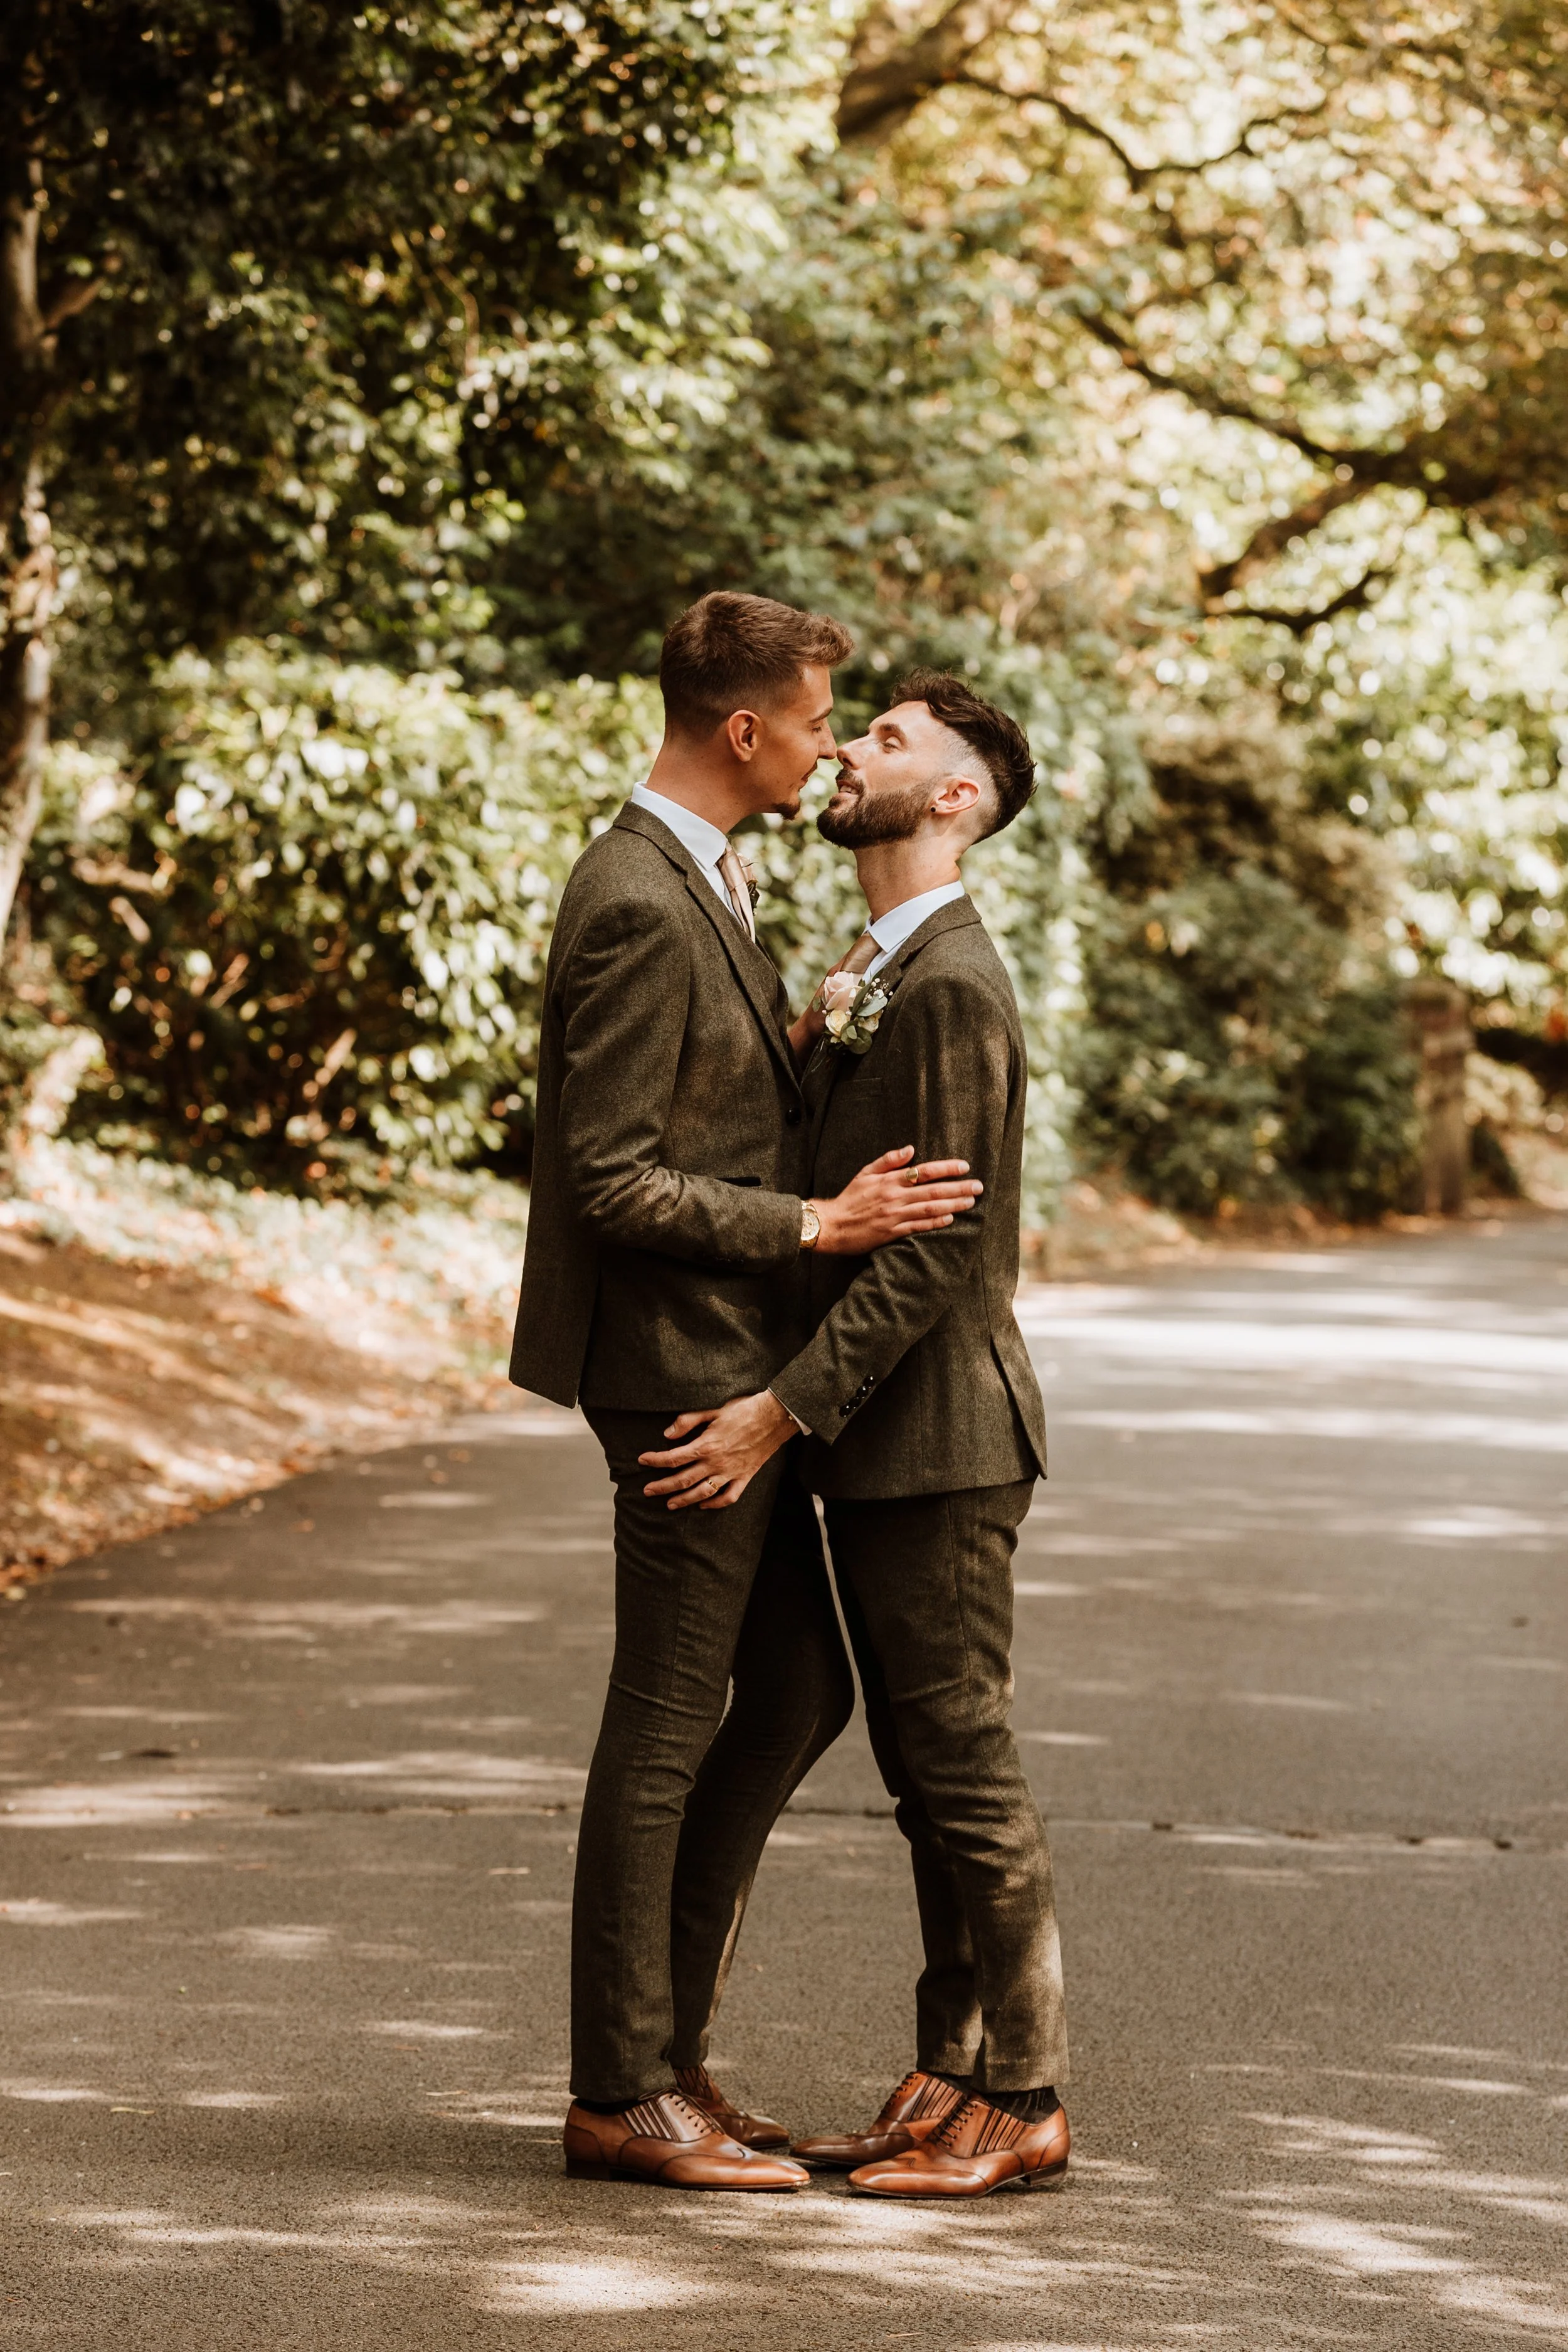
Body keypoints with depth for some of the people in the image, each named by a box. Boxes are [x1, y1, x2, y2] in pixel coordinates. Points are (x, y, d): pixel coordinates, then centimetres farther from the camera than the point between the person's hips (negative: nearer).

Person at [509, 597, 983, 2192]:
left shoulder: (696, 881, 13)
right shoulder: (639, 907, -19)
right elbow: (614, 1180, -22)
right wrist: (817, 1226, -19)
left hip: (739, 1363, 10)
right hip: (680, 1365, -10)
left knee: (798, 1696, 14)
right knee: (666, 1728, -2)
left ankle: (660, 2040, 22)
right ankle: (622, 2094, 7)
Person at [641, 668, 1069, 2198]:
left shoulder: (951, 988, -16)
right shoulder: (866, 978, 16)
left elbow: (934, 1249, -21)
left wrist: (783, 1412, -22)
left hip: (937, 1440, -10)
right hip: (876, 1443, 10)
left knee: (964, 1770, -4)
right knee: (927, 1777, 13)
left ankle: (1022, 2101, 3)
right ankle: (949, 2075, 19)